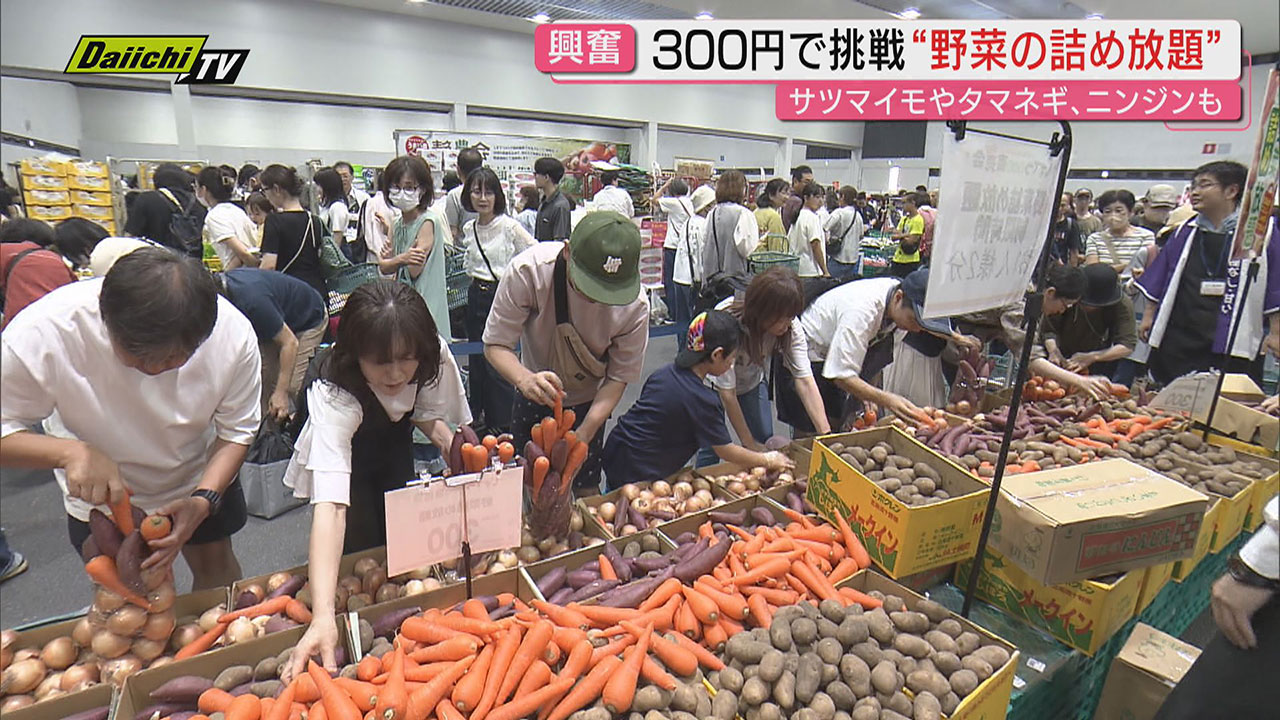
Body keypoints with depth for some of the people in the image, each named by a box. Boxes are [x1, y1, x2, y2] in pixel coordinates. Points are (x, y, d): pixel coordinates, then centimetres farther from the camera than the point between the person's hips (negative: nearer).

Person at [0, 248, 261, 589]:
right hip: (97, 495, 0)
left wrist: (203, 501, -31)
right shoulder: (40, 334, -34)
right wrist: (69, 451, -40)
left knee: (218, 568, 18)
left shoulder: (234, 334, -31)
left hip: (200, 476, 1)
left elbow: (236, 433, -18)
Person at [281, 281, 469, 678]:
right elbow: (330, 502, -52)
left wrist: (455, 446, -29)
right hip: (340, 458, -3)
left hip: (395, 447, 3)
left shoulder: (434, 356, -32)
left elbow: (426, 412, -9)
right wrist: (323, 615, -61)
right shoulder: (333, 395, -43)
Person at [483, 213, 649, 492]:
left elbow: (619, 377, -16)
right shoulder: (528, 271, -30)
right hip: (534, 397, 0)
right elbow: (495, 345, -22)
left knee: (585, 494, 5)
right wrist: (525, 378, -43)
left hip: (588, 405, 0)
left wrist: (583, 435, -28)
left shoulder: (635, 307, -27)